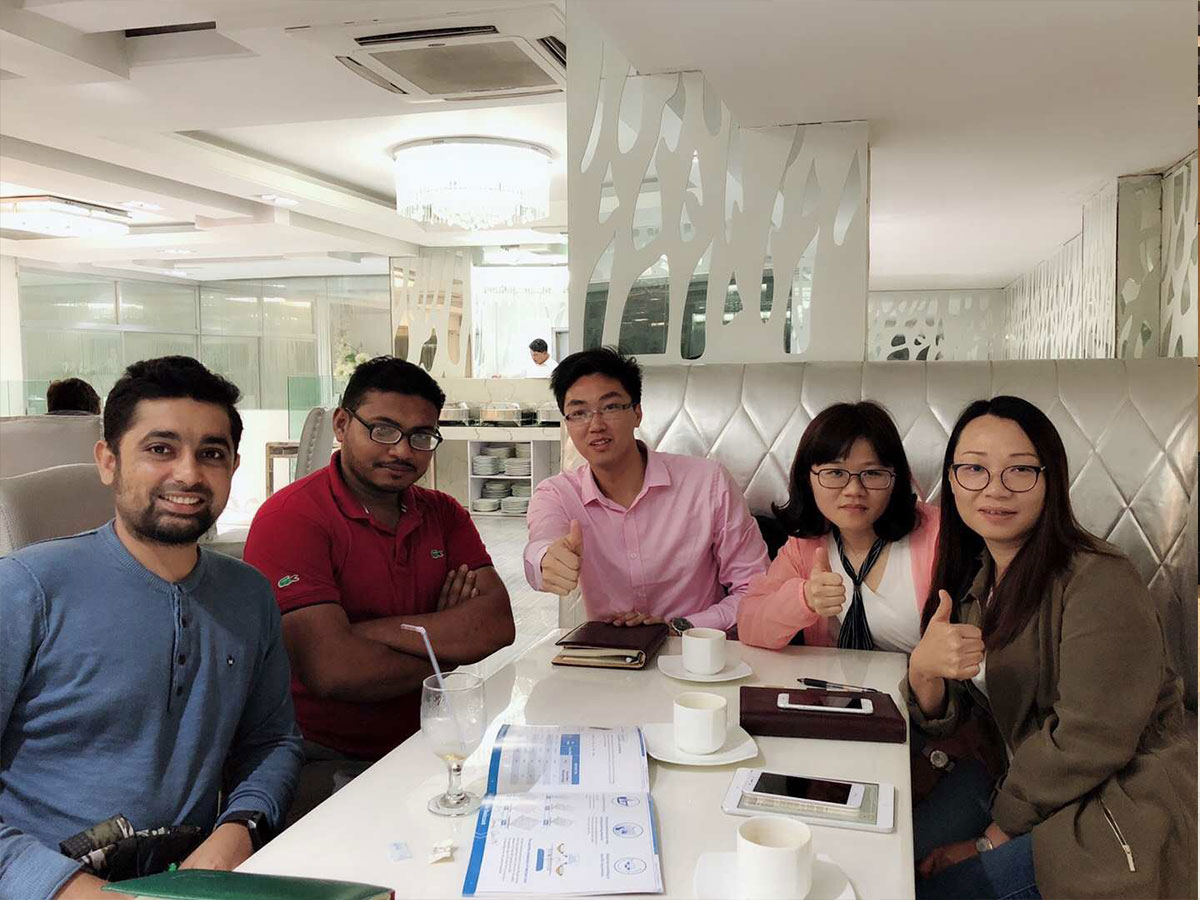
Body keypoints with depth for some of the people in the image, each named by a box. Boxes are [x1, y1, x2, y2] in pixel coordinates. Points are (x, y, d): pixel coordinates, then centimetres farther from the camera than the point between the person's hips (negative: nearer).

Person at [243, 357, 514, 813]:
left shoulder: (444, 514, 10)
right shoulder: (292, 515, -10)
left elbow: (497, 624, -6)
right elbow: (331, 669, -22)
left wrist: (371, 631, -18)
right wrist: (445, 640, -6)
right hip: (326, 759, -6)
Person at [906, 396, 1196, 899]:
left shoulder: (1100, 583, -22)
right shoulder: (970, 577, 2)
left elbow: (1090, 740, -23)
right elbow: (940, 720, -1)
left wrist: (993, 837, -14)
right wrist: (923, 670, -25)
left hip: (1121, 813, -7)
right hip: (1024, 777, 7)